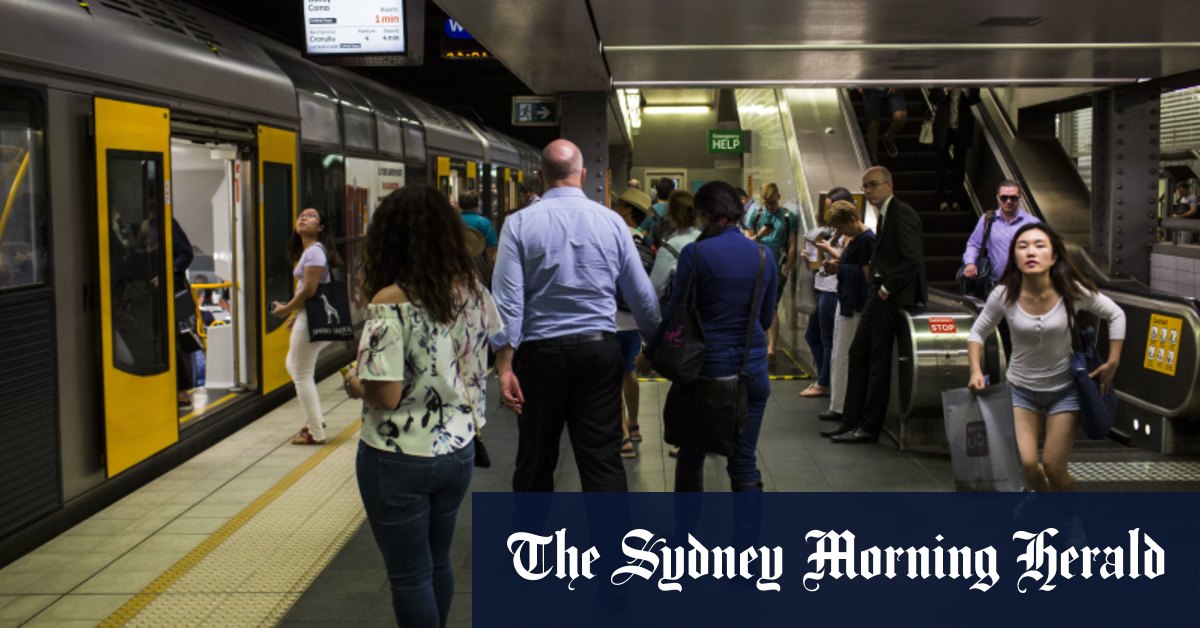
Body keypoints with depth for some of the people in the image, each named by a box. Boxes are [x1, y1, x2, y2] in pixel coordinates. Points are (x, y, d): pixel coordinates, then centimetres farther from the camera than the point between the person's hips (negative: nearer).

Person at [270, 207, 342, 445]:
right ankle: (315, 419, 29)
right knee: (293, 366, 23)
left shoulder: (314, 251, -16)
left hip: (312, 318, -10)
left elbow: (309, 290, -22)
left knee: (302, 375, -1)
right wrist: (297, 314, 16)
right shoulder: (307, 250, 16)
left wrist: (286, 309, -12)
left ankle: (316, 433, 7)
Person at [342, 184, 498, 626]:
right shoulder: (472, 288, -2)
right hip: (457, 451, 6)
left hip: (398, 461, -6)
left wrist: (355, 384, -4)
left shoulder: (391, 302, -21)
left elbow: (387, 395, -23)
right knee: (437, 561, 23)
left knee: (410, 575, 9)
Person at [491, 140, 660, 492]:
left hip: (541, 351, -1)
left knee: (536, 458, 15)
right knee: (603, 458, 2)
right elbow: (642, 295, 5)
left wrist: (505, 365, -10)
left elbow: (507, 300, -12)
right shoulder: (612, 221, 1)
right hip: (600, 348, 1)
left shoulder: (520, 224, -5)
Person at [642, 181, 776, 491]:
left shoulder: (694, 253, -11)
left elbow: (676, 313, -6)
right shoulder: (764, 255, 1)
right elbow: (766, 317, 11)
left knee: (691, 455, 14)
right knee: (744, 461, 7)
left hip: (705, 365, -3)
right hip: (753, 367, 3)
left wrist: (650, 353, 8)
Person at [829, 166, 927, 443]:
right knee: (858, 353, 11)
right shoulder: (885, 214, 14)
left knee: (879, 361, -1)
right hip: (880, 294, 10)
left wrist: (887, 289, -17)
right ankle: (851, 421, 17)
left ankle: (869, 427, 9)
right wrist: (878, 289, 10)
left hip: (892, 297, -10)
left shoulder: (902, 213, -16)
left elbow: (913, 260, -23)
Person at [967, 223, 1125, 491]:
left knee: (1053, 468, -2)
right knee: (1024, 465, -10)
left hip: (1064, 390, -1)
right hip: (1021, 389, 1)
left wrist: (1112, 363, -4)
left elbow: (1116, 316, -1)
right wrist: (976, 371, -13)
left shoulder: (1073, 291, -17)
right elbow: (977, 333, -1)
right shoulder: (1004, 295, -16)